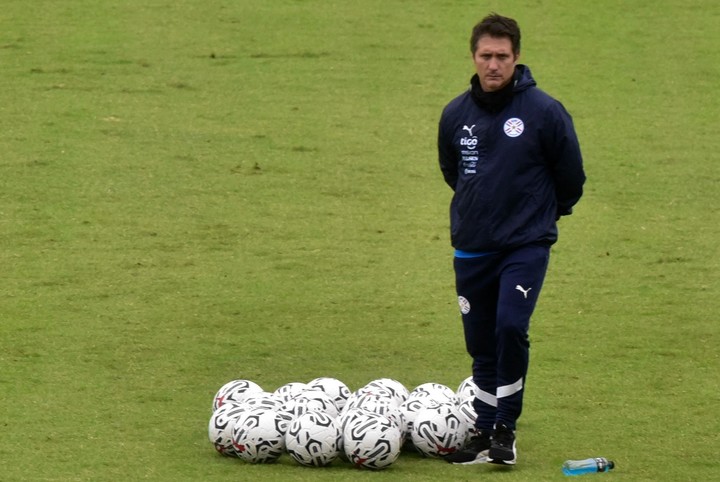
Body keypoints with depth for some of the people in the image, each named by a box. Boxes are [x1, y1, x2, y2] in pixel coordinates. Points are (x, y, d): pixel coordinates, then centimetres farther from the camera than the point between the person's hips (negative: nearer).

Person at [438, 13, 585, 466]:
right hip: (472, 247, 4)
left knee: (511, 327, -20)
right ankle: (484, 433, 19)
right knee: (481, 344, 9)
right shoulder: (456, 114, 2)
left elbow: (570, 175, 3)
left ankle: (506, 429, -8)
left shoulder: (544, 112, -10)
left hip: (526, 245, -4)